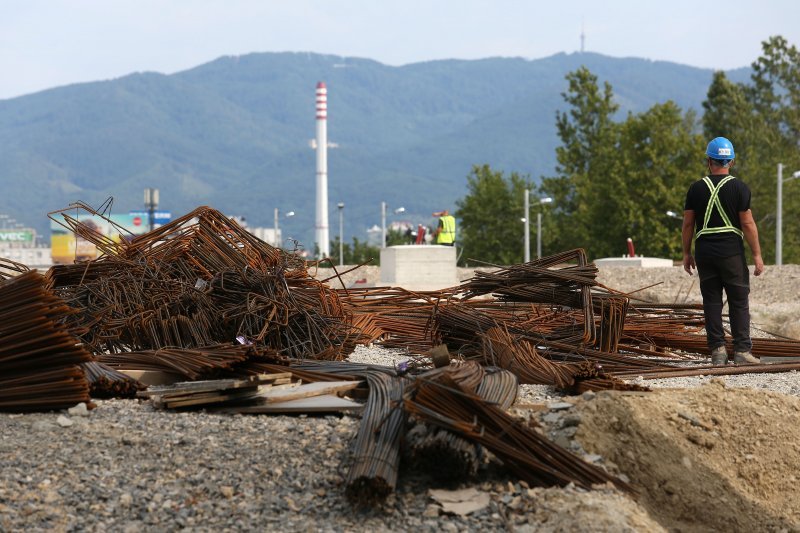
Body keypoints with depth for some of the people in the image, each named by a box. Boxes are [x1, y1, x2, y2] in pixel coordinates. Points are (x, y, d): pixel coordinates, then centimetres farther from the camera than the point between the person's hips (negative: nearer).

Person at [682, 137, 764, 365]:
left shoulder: (696, 188, 4)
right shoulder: (739, 188, -4)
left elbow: (688, 224, 5)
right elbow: (747, 224, -7)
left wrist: (687, 254, 14)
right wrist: (757, 255, -2)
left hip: (705, 252, 2)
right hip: (732, 251, -2)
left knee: (711, 301, 6)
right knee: (739, 302, 3)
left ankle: (717, 349, 3)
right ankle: (742, 350, -1)